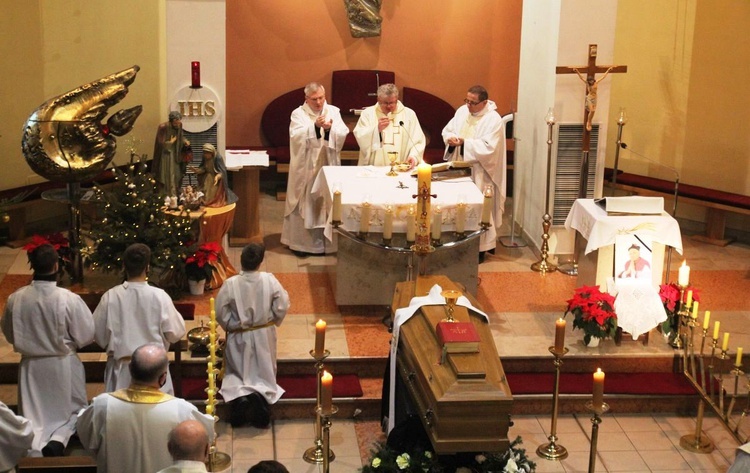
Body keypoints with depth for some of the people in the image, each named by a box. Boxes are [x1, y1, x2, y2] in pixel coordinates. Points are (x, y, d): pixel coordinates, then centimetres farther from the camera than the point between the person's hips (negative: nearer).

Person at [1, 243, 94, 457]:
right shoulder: (69, 299, -23)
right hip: (63, 364, -2)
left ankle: (35, 449, -6)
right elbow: (86, 335, -11)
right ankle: (58, 440, -7)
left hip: (31, 365, 2)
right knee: (71, 411, 18)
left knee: (34, 416, 15)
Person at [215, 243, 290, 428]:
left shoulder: (230, 284, -18)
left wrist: (232, 326, 6)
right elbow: (282, 306, -10)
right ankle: (259, 395, -15)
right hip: (264, 336, 1)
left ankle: (239, 396, -15)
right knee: (263, 374, 15)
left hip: (239, 338, -1)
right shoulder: (269, 280, -15)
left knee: (235, 375, 16)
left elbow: (220, 312, -12)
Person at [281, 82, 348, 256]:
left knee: (326, 202, 5)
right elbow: (296, 136, -18)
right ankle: (300, 242, 8)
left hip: (327, 166, 3)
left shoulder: (333, 111, 5)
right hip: (306, 167, -2)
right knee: (304, 203, 0)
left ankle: (324, 241, 14)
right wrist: (315, 126, -30)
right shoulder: (298, 114, -3)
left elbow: (343, 134, -6)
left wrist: (330, 128, -26)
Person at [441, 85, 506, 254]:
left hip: (479, 174, -6)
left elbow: (488, 147, -23)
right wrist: (450, 138, -13)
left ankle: (480, 247, 9)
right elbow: (447, 130, 10)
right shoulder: (462, 111, 6)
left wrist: (464, 143, -27)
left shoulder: (494, 120, -14)